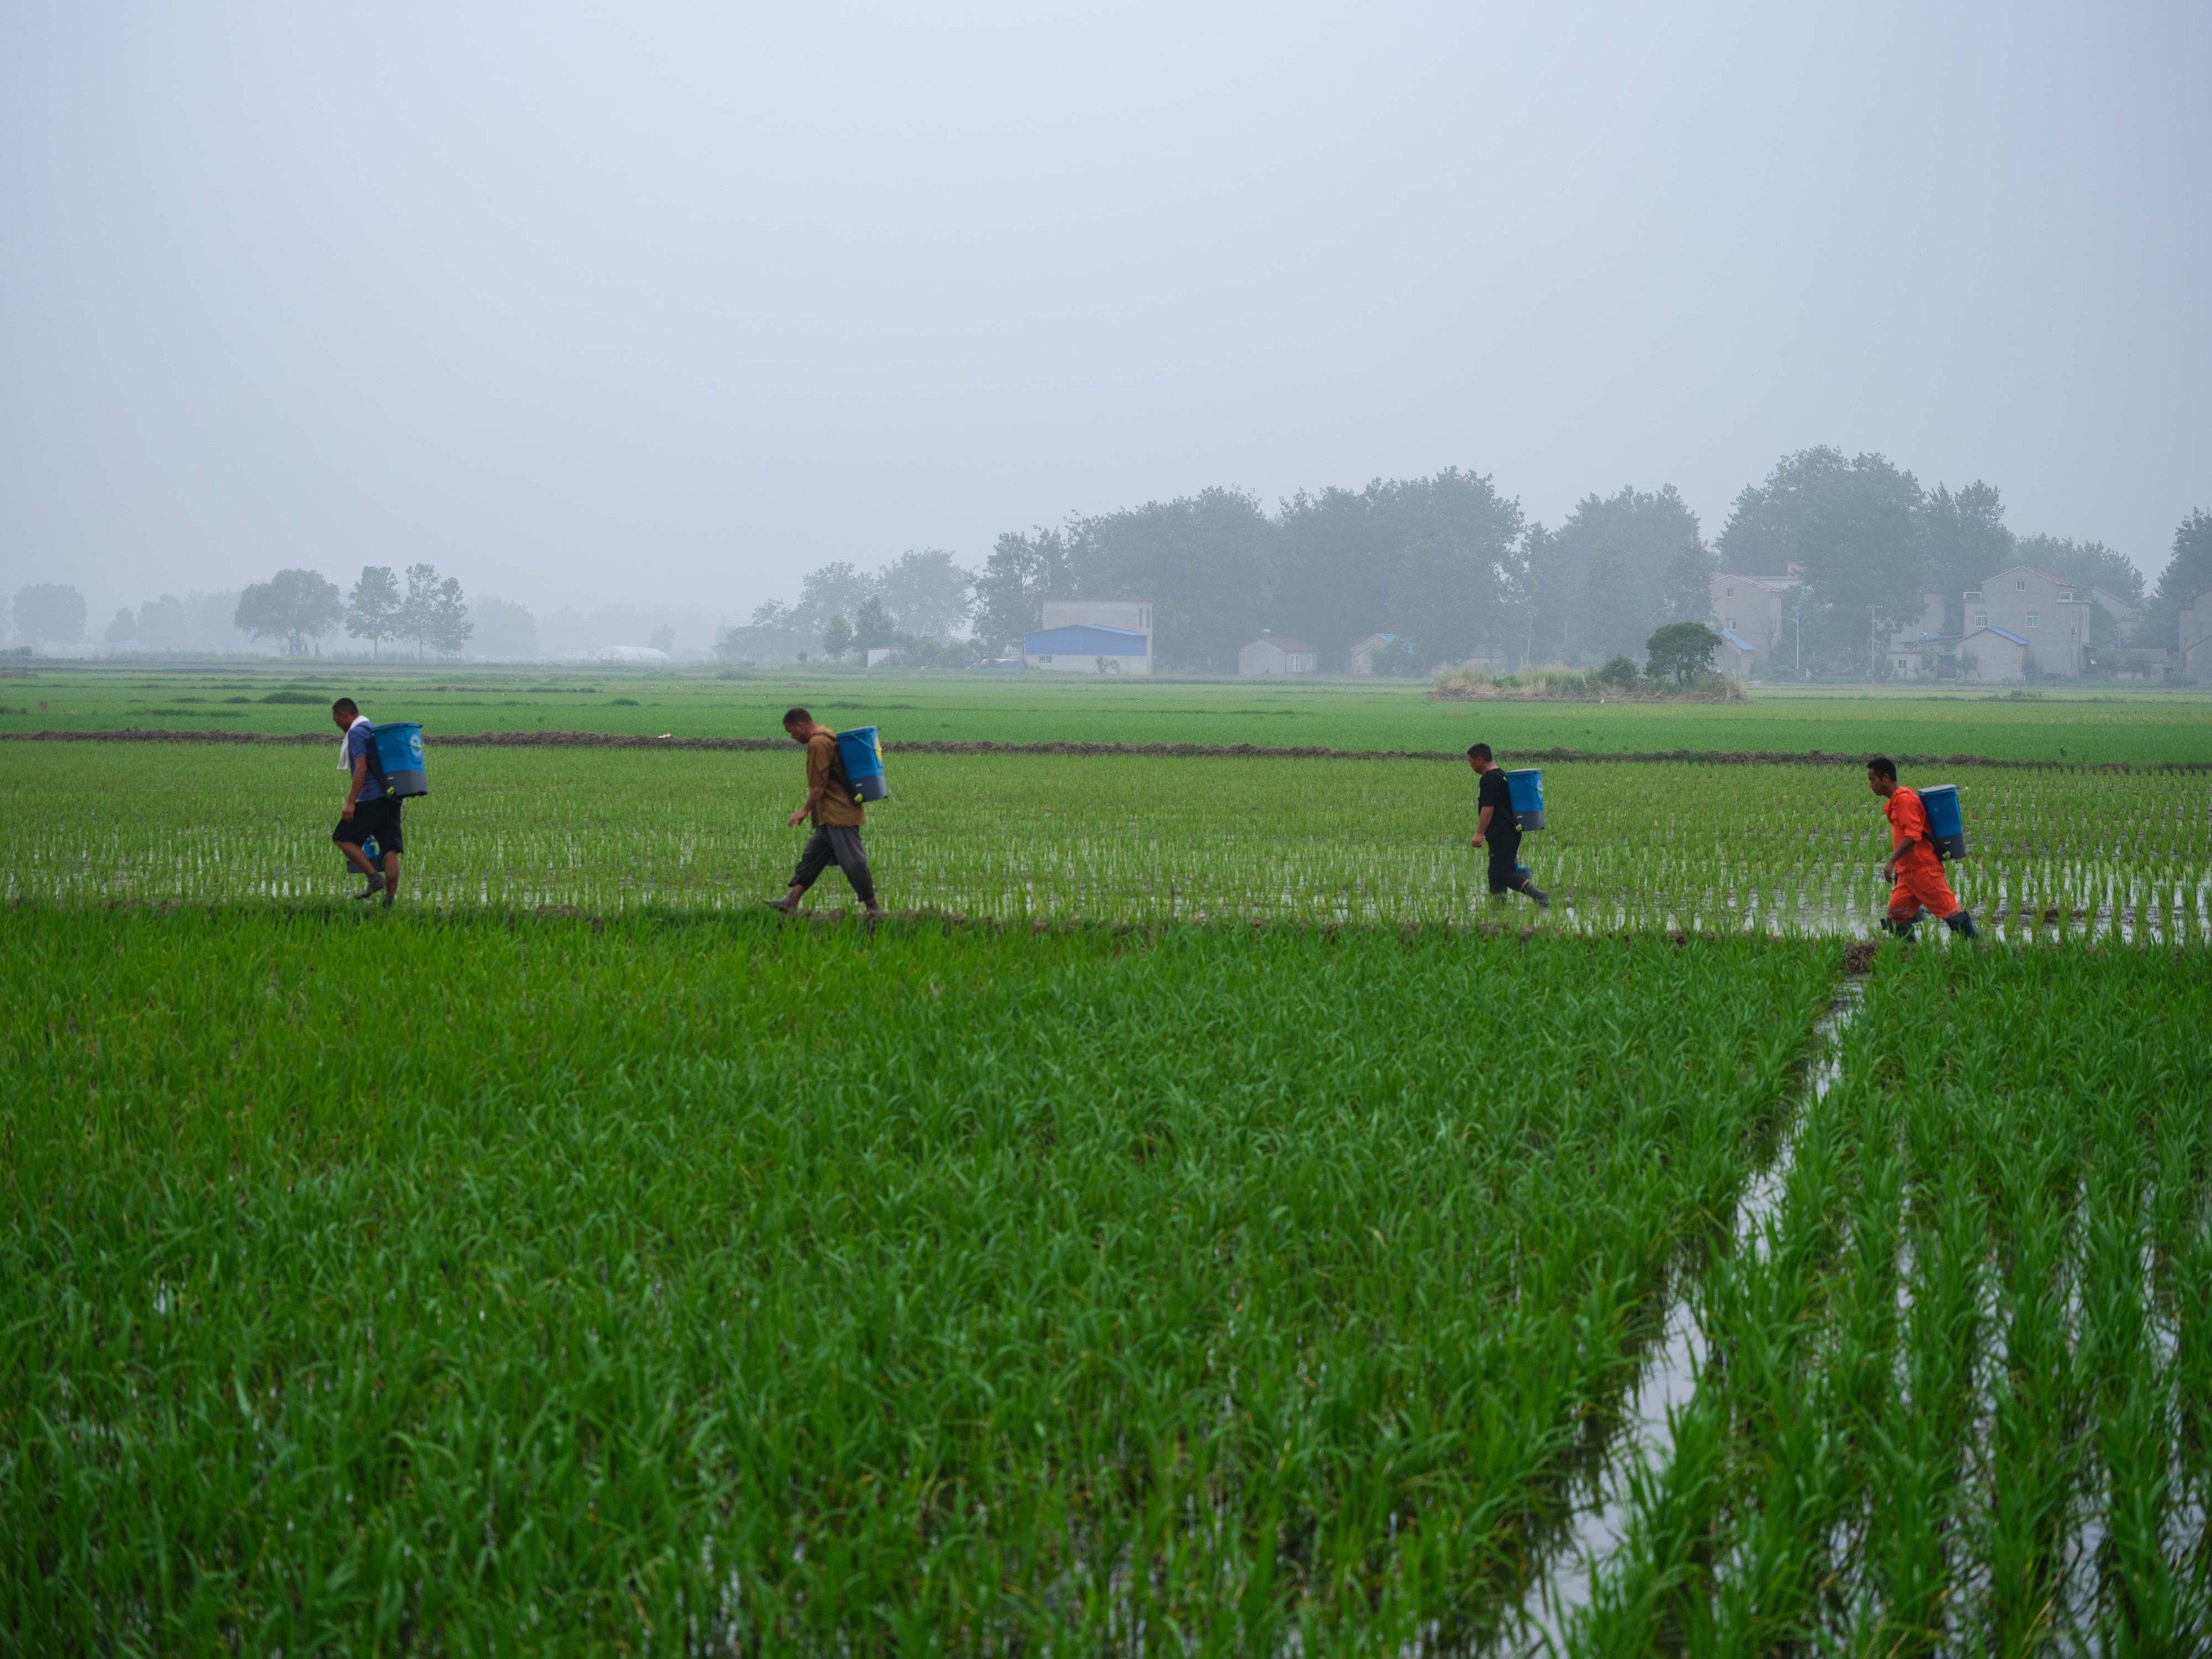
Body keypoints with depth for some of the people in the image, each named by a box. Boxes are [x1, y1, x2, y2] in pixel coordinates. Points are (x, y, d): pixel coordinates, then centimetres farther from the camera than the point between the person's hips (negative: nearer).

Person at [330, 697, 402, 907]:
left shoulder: (356, 733, -7)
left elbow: (361, 768, -18)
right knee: (390, 850, 3)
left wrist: (350, 803, -19)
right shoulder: (377, 731, 22)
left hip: (371, 798, -9)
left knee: (343, 838, 3)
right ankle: (390, 901, 0)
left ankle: (374, 877, -6)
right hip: (391, 798, 9)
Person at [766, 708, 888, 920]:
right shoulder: (829, 738, 17)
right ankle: (791, 903, 14)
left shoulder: (818, 744, -15)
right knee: (812, 856, 12)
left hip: (838, 815, -11)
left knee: (852, 861, -6)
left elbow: (819, 785, -18)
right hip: (830, 817, 11)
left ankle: (874, 909, -1)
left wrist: (805, 810, -10)